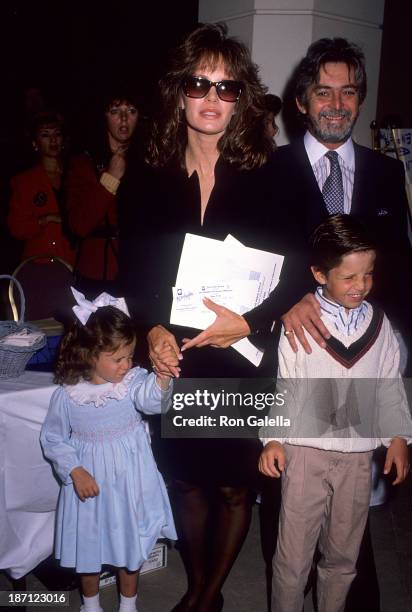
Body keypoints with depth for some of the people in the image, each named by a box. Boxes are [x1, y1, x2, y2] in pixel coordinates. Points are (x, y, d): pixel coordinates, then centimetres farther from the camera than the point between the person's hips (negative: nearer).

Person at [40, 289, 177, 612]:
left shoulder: (134, 380, -16)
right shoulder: (68, 394, -15)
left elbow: (151, 400, -38)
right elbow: (53, 439, -3)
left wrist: (162, 376, -59)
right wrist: (75, 471, -15)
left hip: (131, 481, 1)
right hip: (89, 481, 0)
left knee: (131, 544, 18)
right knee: (89, 547, 17)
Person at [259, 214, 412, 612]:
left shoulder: (378, 324, 2)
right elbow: (282, 385, -2)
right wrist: (273, 438, -7)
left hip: (358, 456, 3)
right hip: (305, 452, -3)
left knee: (343, 556, 16)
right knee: (293, 557, 5)